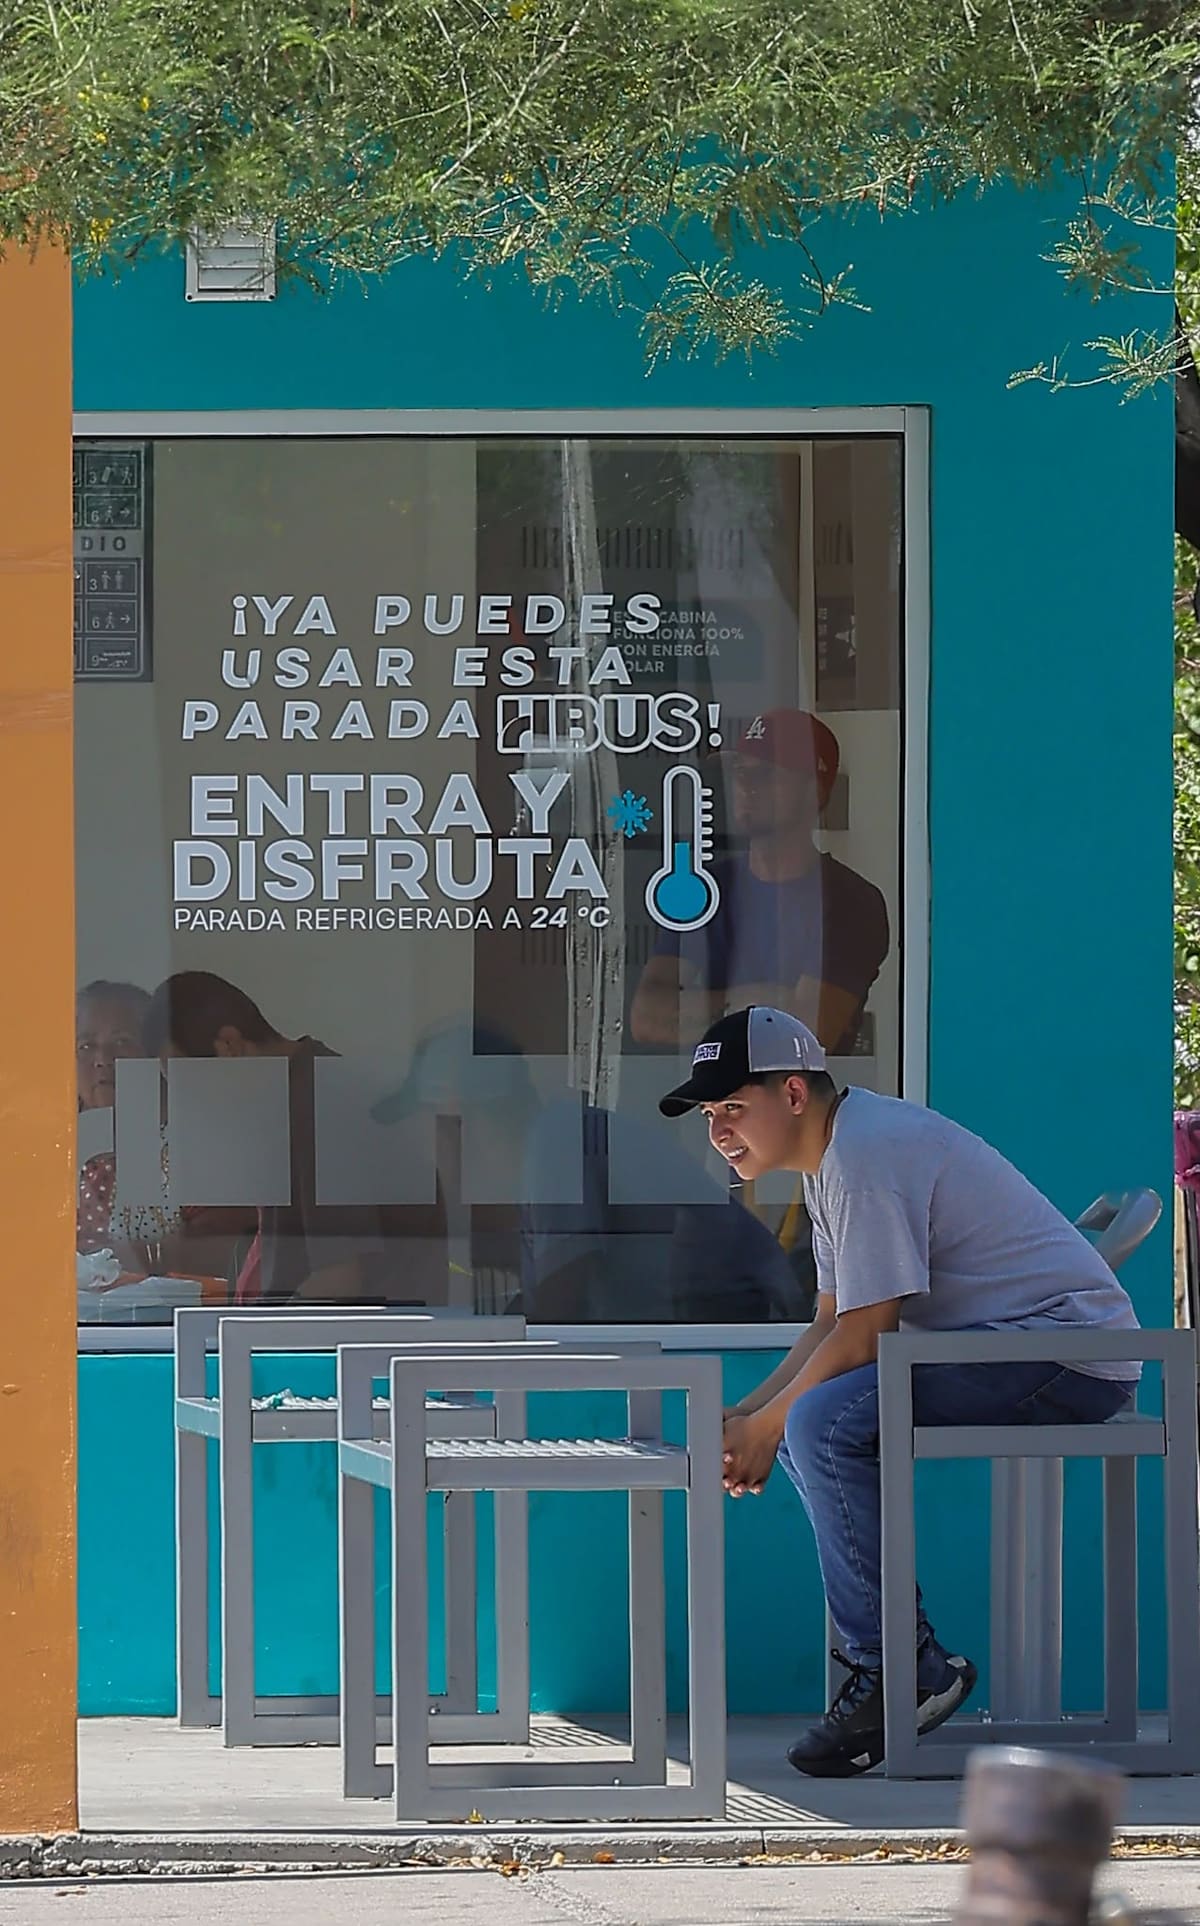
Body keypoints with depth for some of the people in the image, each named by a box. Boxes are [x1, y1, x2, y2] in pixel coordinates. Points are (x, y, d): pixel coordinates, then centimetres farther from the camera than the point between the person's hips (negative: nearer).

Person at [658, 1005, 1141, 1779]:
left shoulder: (867, 1155, -17)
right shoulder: (834, 1157, 16)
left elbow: (861, 1338, -18)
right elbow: (831, 1328, 18)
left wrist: (764, 1430, -7)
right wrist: (745, 1419, 5)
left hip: (1068, 1348, -11)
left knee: (825, 1423, -24)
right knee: (812, 1419, 11)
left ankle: (897, 1670, -17)